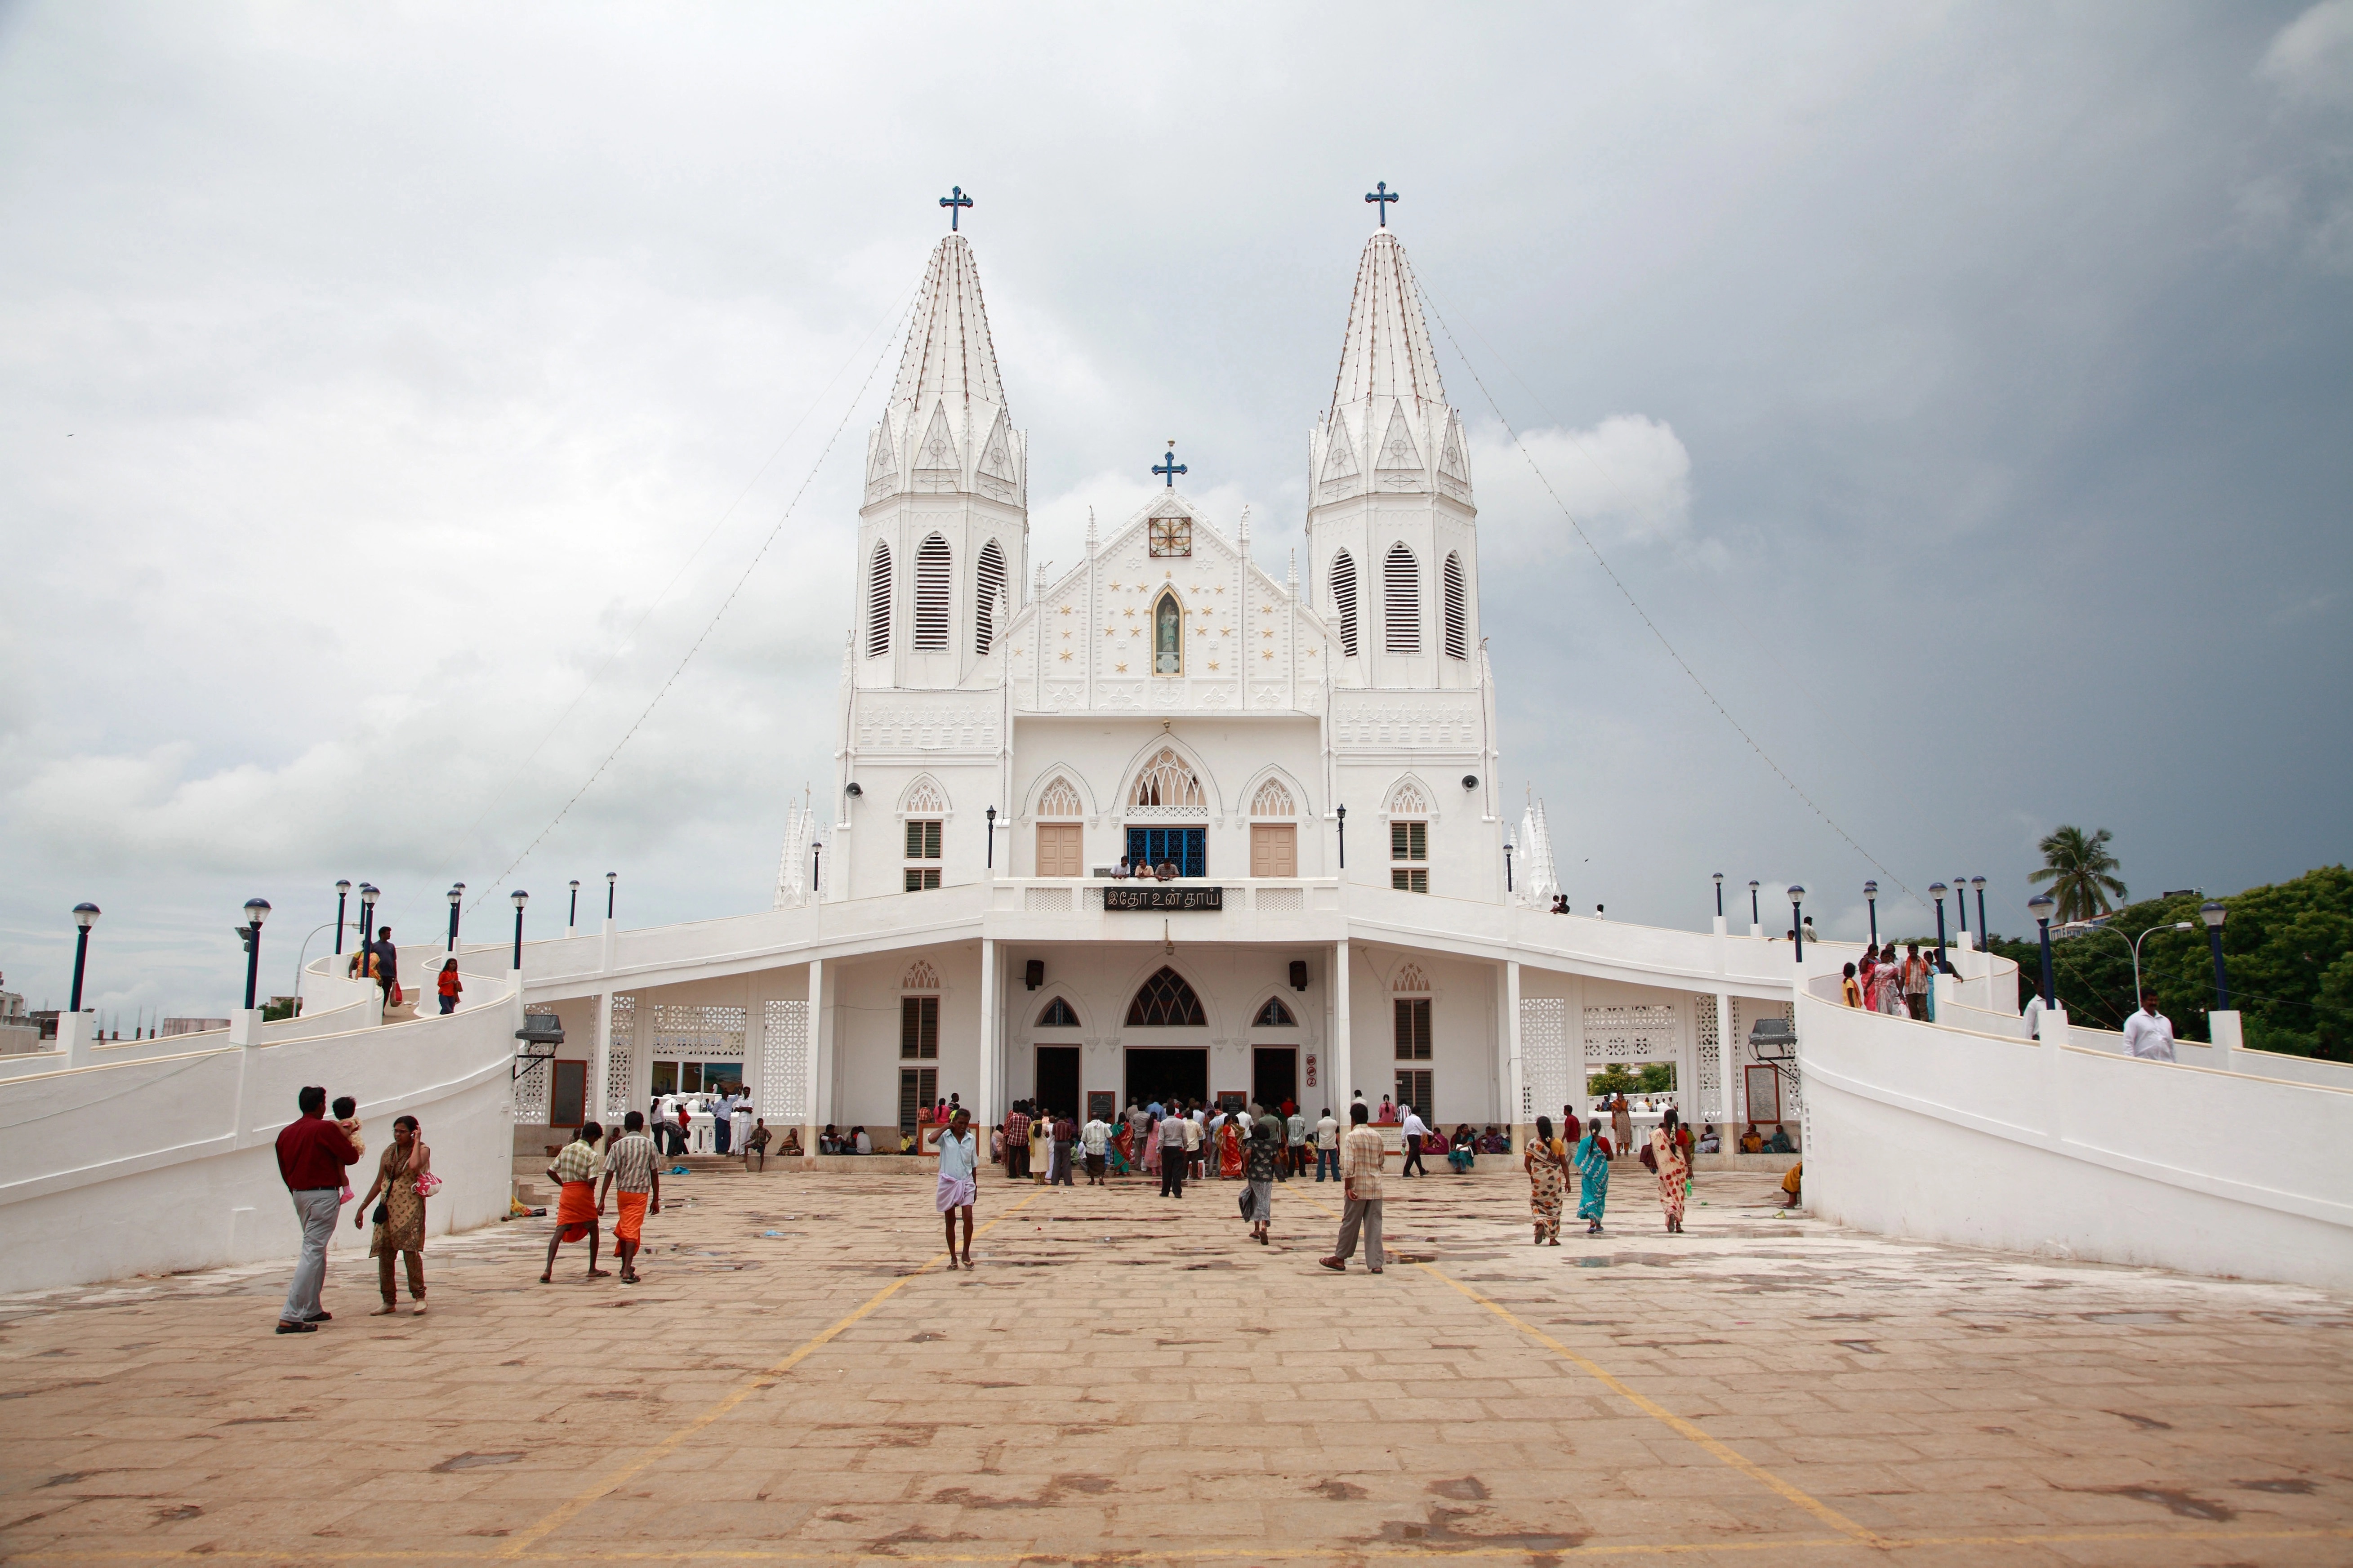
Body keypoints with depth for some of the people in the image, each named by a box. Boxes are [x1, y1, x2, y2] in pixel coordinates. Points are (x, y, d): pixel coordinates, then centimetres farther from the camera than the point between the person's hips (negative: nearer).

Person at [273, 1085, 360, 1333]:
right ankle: (290, 1317, -15)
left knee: (317, 1251, 19)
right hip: (323, 1195, -8)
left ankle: (313, 1309, 23)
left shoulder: (286, 1133, 8)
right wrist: (345, 1139, 12)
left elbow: (284, 1171, 15)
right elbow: (351, 1157, -8)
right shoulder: (326, 1129, -13)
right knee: (313, 1253, -9)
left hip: (299, 1195, 8)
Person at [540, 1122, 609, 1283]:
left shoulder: (566, 1149, 11)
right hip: (584, 1194, -4)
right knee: (593, 1229, 13)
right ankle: (592, 1269, 17)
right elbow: (592, 1181, -16)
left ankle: (548, 1269, -18)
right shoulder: (591, 1154, -7)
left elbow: (551, 1171, 12)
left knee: (560, 1231, -2)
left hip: (567, 1193, 4)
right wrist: (590, 1189, 6)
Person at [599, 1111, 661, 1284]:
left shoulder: (617, 1145, -2)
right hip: (641, 1194, -2)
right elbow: (654, 1174, 0)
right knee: (632, 1231, -4)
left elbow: (609, 1174, -6)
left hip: (622, 1192, 2)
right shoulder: (649, 1145, -3)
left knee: (623, 1228, 20)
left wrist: (602, 1200, -3)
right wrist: (656, 1200, 7)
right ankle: (627, 1271, -16)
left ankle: (626, 1265, 32)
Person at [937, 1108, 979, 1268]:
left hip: (966, 1183, 1)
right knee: (950, 1222, 7)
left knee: (968, 1217, -12)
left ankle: (966, 1254, 2)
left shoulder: (971, 1140, 4)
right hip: (948, 1182, -1)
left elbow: (974, 1165, 10)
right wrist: (946, 1127, -15)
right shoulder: (945, 1137, -4)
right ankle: (953, 1257, 17)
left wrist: (975, 1186, 11)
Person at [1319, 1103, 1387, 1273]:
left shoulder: (1352, 1137, -10)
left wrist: (1348, 1187, -14)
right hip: (1375, 1187, 4)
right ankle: (1376, 1263, 1)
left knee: (1350, 1224, 6)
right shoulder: (1377, 1136, 6)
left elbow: (1349, 1165, -17)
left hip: (1358, 1188, -4)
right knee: (1374, 1225, 5)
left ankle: (1340, 1259, 18)